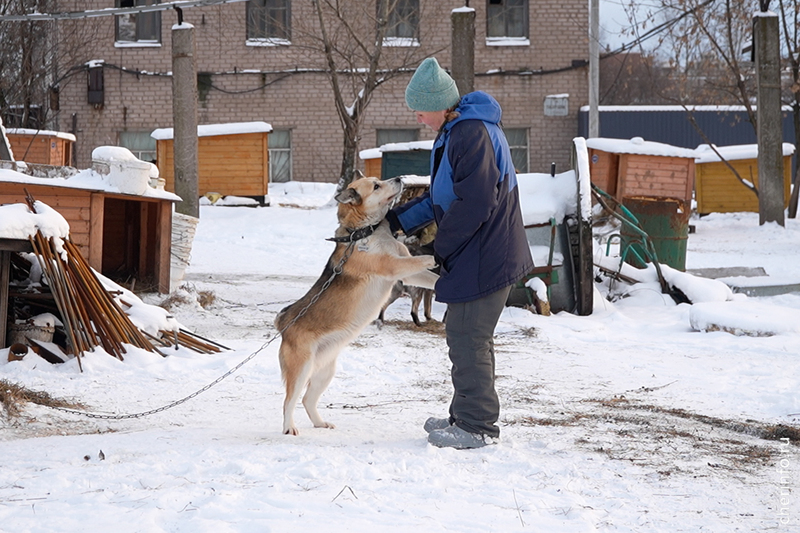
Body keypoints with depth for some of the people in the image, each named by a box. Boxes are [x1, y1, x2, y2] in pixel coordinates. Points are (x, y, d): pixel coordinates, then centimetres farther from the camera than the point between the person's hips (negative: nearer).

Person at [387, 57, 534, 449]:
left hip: (484, 257, -11)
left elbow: (474, 204, -25)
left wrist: (441, 248, -14)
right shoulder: (456, 131, 14)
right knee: (467, 336, 17)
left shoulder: (473, 134, -21)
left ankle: (476, 426, 2)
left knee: (467, 337, -5)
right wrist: (399, 219, 12)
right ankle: (466, 415, 28)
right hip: (478, 255, 11)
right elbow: (441, 196, 21)